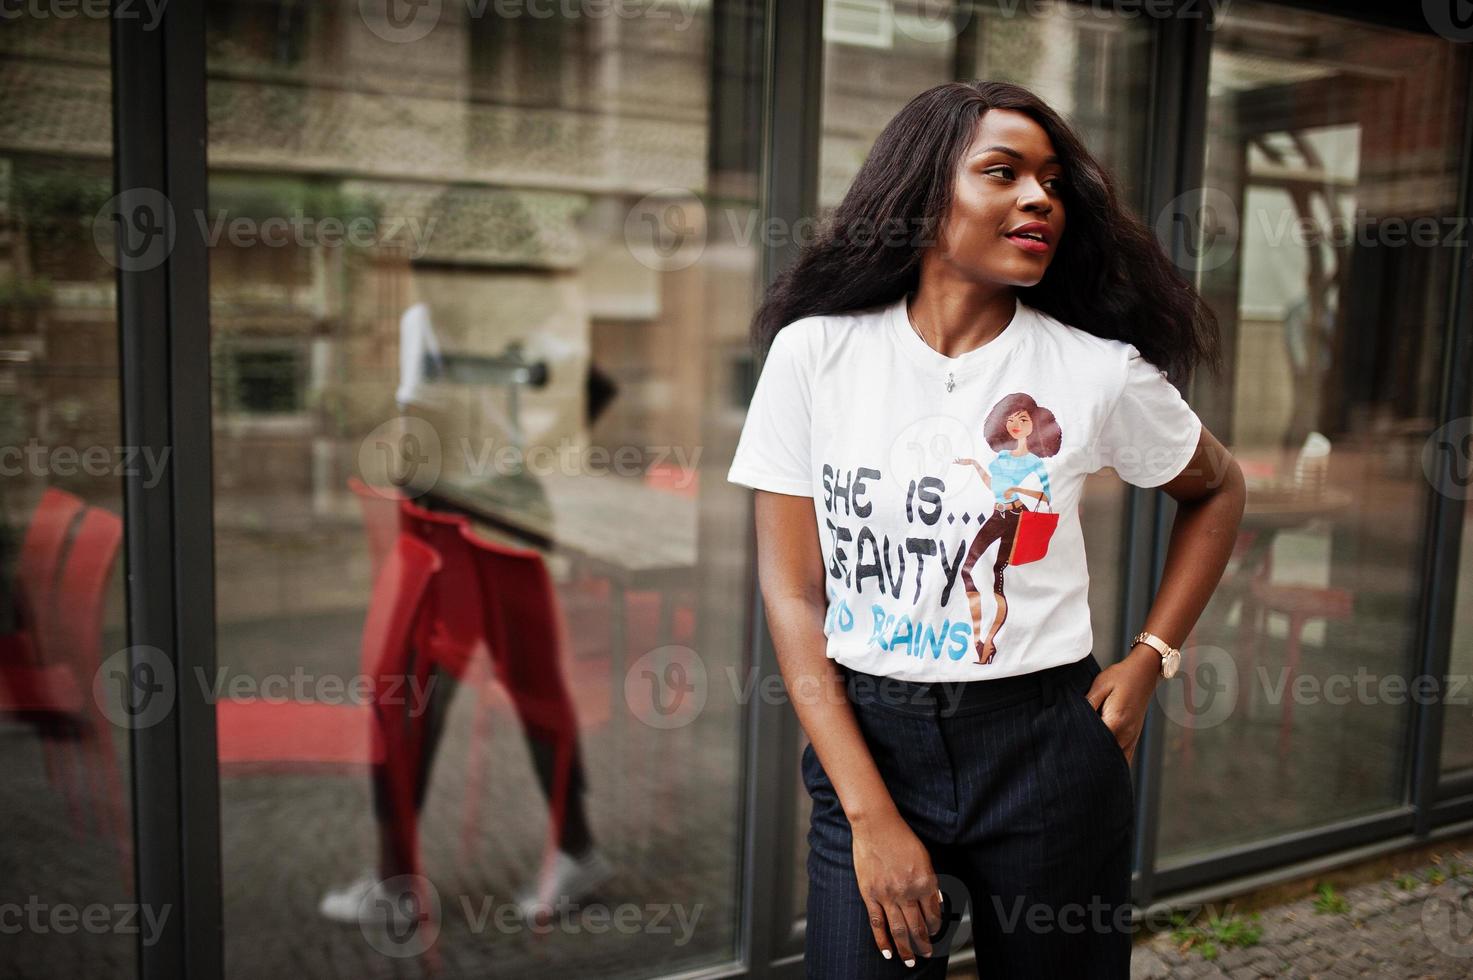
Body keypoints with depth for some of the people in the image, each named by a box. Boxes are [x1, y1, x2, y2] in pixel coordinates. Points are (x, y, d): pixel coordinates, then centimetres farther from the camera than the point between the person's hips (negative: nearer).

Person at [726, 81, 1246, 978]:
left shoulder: (1099, 368, -6)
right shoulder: (816, 349, -7)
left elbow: (1218, 490, 13)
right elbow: (792, 591, -7)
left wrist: (1148, 660, 1)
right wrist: (871, 816, -11)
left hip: (1047, 750, 1)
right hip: (869, 742, 0)